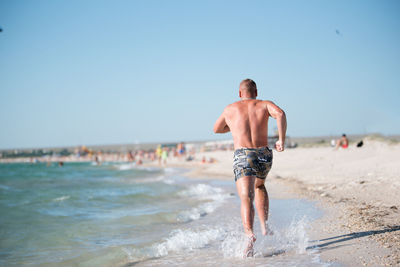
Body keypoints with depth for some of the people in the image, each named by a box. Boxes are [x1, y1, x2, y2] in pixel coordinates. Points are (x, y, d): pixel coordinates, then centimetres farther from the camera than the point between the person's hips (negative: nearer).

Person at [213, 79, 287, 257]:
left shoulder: (230, 109, 17)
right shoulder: (264, 105, 13)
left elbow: (216, 129, 32)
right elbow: (280, 114, -9)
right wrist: (281, 139, -7)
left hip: (243, 156, -2)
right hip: (264, 154, 2)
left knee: (246, 199, -13)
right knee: (259, 186, 31)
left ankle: (249, 234, -37)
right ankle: (264, 226, 20)